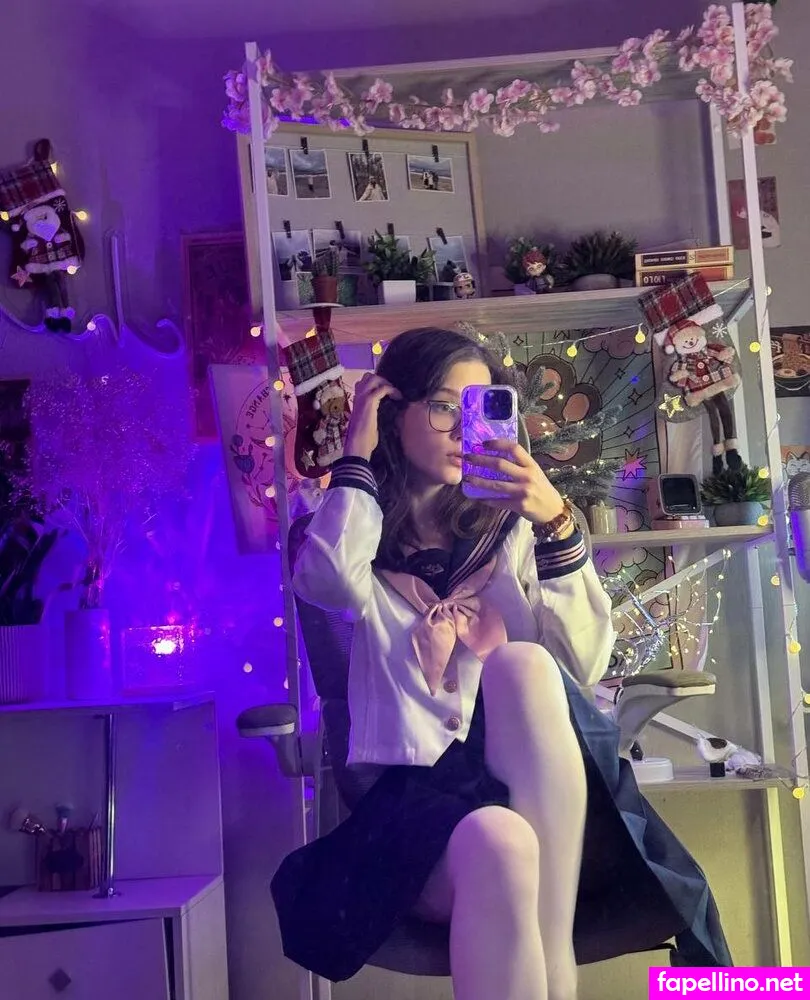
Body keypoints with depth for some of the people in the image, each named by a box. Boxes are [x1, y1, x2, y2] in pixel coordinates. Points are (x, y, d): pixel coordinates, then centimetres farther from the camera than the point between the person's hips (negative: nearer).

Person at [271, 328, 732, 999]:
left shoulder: (510, 530, 16)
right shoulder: (358, 537, 10)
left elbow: (585, 662, 1)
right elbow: (331, 585, -18)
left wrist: (556, 522, -11)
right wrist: (357, 452, -4)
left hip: (534, 791, 3)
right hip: (413, 792, -2)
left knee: (522, 662, -30)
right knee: (497, 847, -37)